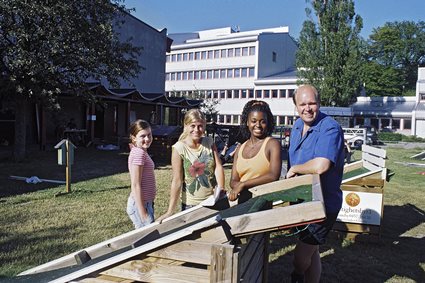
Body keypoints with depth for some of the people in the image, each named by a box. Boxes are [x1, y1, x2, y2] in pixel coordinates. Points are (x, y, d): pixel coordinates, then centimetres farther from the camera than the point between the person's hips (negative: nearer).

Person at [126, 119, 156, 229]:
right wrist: (143, 215, -21)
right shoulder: (139, 153, -18)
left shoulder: (141, 151, 9)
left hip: (146, 203, 9)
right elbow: (135, 186, -21)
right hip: (141, 205, -9)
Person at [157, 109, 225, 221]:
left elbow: (218, 167, -7)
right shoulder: (179, 148, -12)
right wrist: (170, 211, -13)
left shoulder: (209, 142, -1)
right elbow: (177, 181, -13)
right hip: (191, 205, -3)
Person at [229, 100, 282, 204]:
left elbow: (274, 176, -13)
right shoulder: (240, 149, 14)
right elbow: (233, 181, 9)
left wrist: (243, 184, -15)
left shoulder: (272, 144, -1)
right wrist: (237, 187, -14)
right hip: (243, 201, 3)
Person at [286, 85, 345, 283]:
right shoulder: (297, 126, 6)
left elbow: (320, 166, -35)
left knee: (301, 255, -2)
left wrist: (294, 169, -18)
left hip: (322, 204, -8)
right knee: (311, 251, 22)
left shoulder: (330, 128, -22)